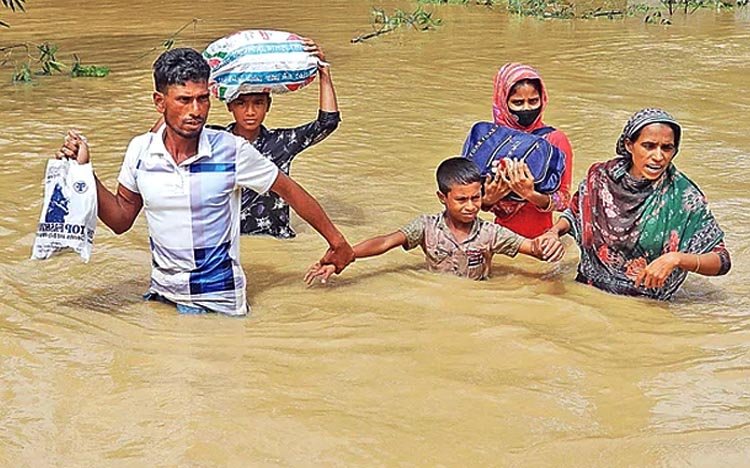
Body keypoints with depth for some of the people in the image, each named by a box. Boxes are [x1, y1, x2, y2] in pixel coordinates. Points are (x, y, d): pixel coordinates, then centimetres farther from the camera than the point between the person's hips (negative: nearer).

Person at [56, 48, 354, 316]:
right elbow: (121, 219, 8)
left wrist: (337, 242, 3)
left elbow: (290, 191, -2)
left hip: (217, 302, -3)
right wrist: (84, 171, -4)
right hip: (160, 295, 3)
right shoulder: (140, 150, -3)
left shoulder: (231, 150, -13)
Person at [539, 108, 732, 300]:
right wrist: (554, 231, 0)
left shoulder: (684, 197, -11)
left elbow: (722, 261, -10)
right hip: (587, 288, 3)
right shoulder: (602, 177, -2)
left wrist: (675, 259, -25)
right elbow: (575, 213, 19)